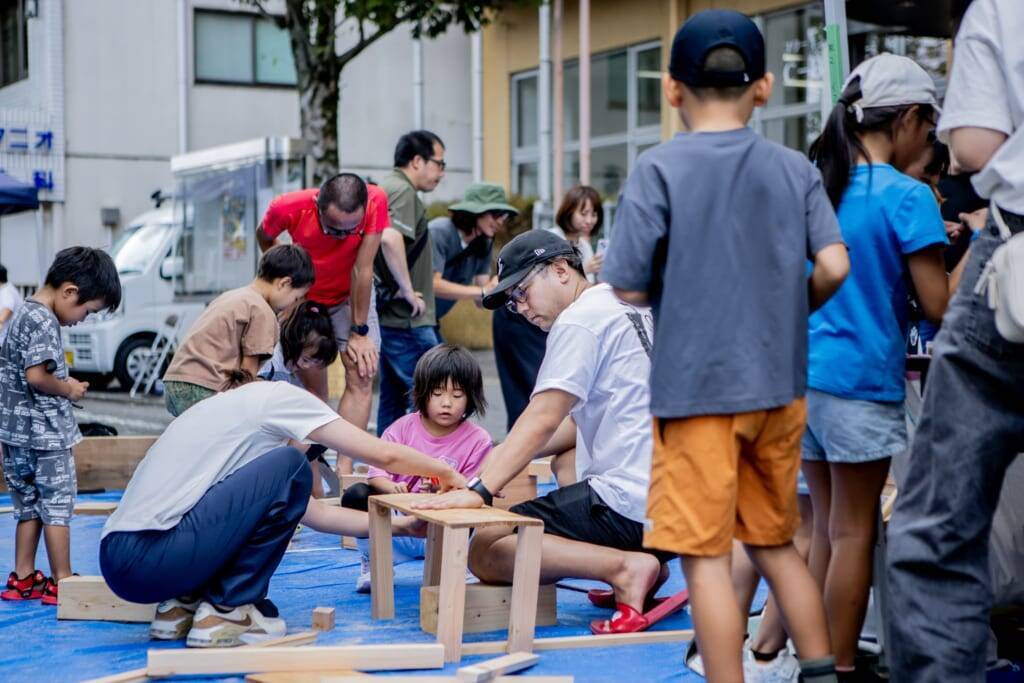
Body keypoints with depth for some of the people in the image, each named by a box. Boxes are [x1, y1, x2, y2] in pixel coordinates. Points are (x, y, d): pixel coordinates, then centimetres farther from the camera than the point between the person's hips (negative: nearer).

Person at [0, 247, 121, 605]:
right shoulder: (44, 321, -18)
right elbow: (36, 376, -24)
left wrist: (63, 383, 9)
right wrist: (69, 390, -8)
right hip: (45, 431, -9)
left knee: (30, 505, 15)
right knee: (57, 505, -1)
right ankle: (61, 583, 5)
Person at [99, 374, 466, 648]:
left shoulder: (222, 410, 26)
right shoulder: (274, 394, 2)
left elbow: (317, 514, 28)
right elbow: (383, 454, -1)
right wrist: (446, 472, 17)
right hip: (151, 557, -9)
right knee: (289, 468, -5)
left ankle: (183, 605, 14)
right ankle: (225, 613, -1)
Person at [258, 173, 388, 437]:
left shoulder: (376, 201, -33)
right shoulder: (288, 207, -30)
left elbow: (362, 269, -27)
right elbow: (264, 238, -5)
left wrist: (359, 332, -21)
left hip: (353, 296, 0)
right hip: (305, 298, 0)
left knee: (361, 378, -15)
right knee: (313, 387, 2)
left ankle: (345, 459, -15)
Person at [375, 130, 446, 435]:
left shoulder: (385, 188, 18)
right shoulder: (403, 191, -13)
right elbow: (391, 238, -31)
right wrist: (408, 291, -22)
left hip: (389, 315, 10)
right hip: (408, 319, -10)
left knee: (394, 397, 13)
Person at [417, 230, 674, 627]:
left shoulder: (579, 319, -6)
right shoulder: (629, 307, 22)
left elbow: (543, 420, -16)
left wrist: (479, 490, -20)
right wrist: (505, 455, 15)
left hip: (629, 502, -10)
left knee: (485, 551, -9)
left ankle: (625, 568, -18)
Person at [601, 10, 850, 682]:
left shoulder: (660, 169, -7)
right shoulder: (795, 168, 3)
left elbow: (628, 290, -10)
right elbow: (834, 268, -5)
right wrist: (787, 311, 13)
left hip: (696, 389, -5)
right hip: (778, 387, 5)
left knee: (706, 558, 1)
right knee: (777, 543, 19)